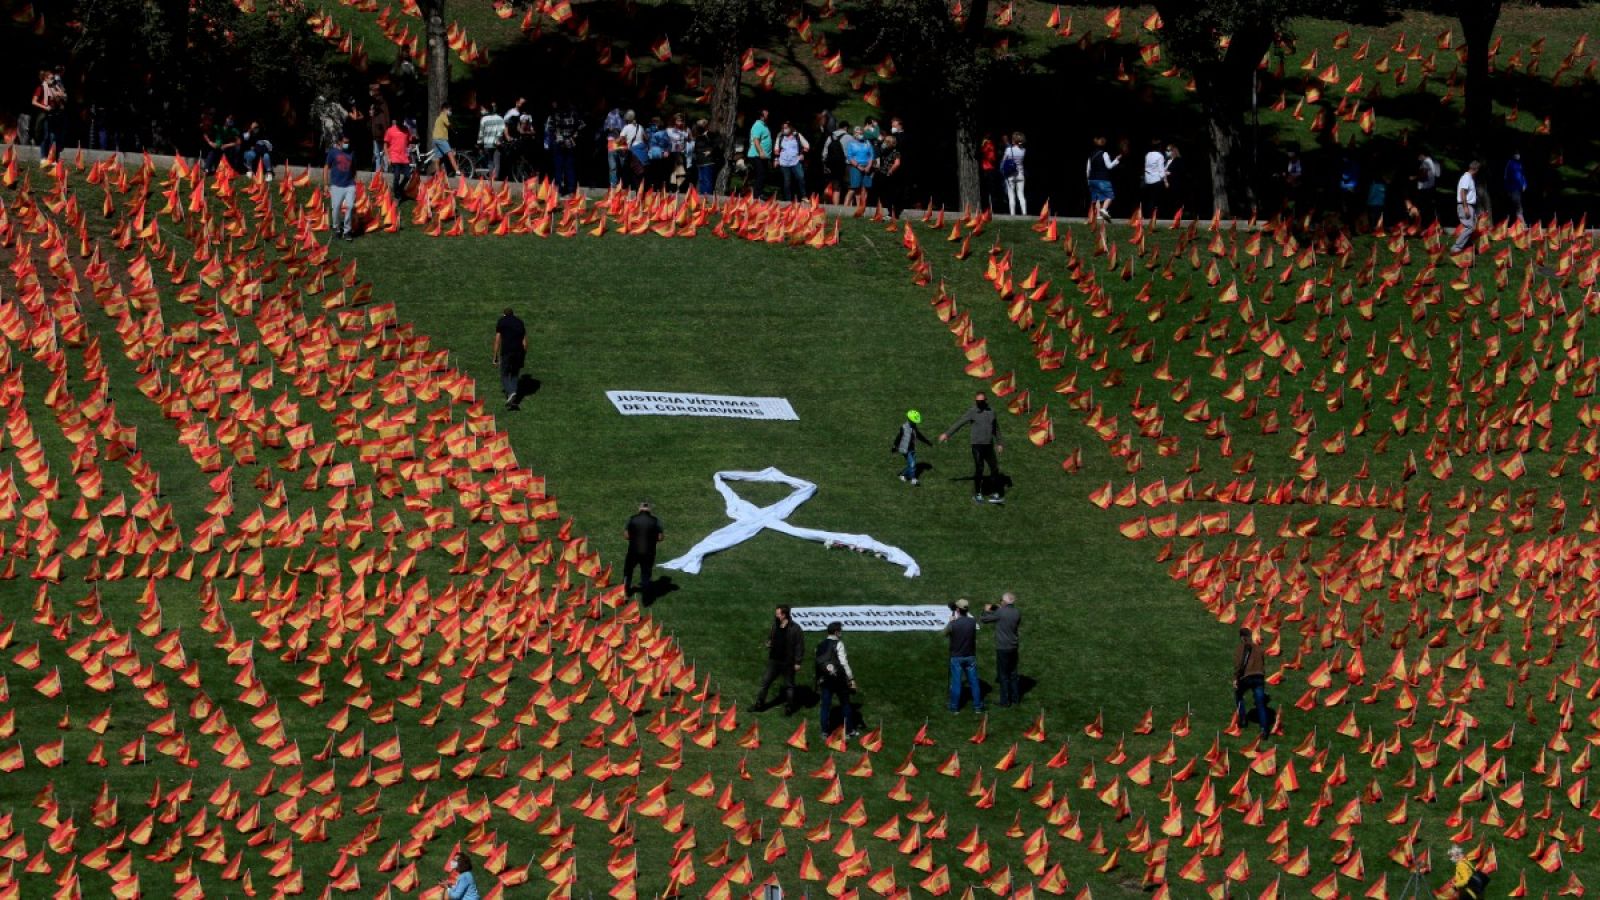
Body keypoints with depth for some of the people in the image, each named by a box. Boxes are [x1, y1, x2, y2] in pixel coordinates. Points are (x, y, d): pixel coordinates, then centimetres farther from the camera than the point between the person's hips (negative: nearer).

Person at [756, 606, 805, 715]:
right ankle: (759, 704, 20)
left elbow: (800, 645, -13)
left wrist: (797, 662, -15)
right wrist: (769, 642, -2)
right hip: (774, 660, 6)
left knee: (789, 685, 8)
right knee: (765, 681, 9)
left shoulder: (795, 628, -16)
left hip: (788, 662, -6)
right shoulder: (775, 625, 1)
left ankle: (788, 708, 21)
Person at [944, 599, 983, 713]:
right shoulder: (972, 622, -10)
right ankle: (977, 706, 15)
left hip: (956, 657, -2)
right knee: (973, 681, 10)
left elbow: (945, 634, 2)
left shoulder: (953, 624, -18)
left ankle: (955, 707, 13)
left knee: (956, 682, 7)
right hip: (970, 656, 2)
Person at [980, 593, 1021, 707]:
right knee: (1013, 674, 16)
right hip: (1013, 648, 5)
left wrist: (986, 611, 14)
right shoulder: (1017, 613, -2)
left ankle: (1005, 701, 8)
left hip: (1002, 648, -5)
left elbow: (982, 620, -8)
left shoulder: (1000, 613, -17)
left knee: (1003, 675, 4)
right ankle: (1016, 698, 23)